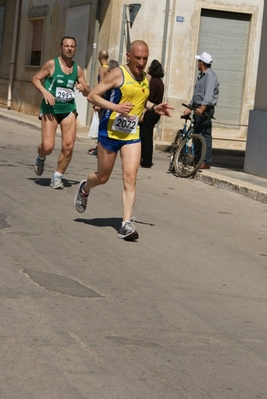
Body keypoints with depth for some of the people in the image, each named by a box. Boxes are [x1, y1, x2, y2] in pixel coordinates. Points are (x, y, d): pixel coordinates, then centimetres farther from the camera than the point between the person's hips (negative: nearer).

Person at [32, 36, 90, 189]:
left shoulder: (78, 69, 7)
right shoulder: (52, 64, -4)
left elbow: (88, 93, 15)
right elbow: (36, 79, 2)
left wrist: (84, 88, -9)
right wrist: (45, 91, -16)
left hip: (69, 109, 3)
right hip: (50, 109, -3)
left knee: (68, 146, -8)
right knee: (48, 147, -11)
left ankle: (58, 177, 11)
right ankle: (41, 158, 27)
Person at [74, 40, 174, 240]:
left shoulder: (145, 79, 9)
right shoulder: (118, 74, -11)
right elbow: (92, 96, -13)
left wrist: (154, 108, 8)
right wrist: (115, 107, -25)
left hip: (132, 135, 4)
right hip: (110, 132, -4)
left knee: (130, 177, -10)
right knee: (103, 177, 11)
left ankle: (126, 224, -11)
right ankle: (85, 189, 46)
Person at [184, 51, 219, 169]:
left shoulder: (210, 75, -12)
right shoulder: (201, 76, 20)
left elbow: (208, 94, -26)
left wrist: (202, 108, -37)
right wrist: (190, 107, 16)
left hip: (205, 110, -10)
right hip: (198, 108, 10)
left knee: (205, 135, -10)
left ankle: (206, 162, -10)